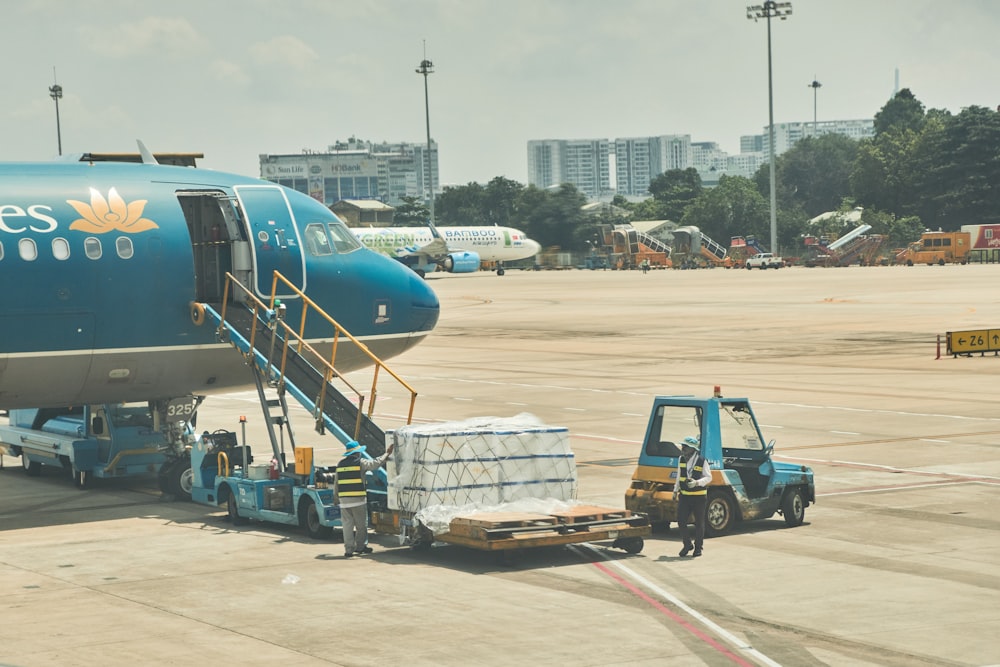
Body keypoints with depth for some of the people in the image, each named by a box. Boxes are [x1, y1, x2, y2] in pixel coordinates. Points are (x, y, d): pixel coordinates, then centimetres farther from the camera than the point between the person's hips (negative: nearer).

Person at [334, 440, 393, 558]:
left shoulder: (340, 464, 11)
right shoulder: (360, 462, -4)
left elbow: (336, 483, 14)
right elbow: (376, 463, -7)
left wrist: (336, 497, 21)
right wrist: (387, 453, 5)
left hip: (344, 499, 4)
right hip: (358, 499, -4)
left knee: (347, 524, 4)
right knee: (361, 524, 8)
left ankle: (349, 549, 1)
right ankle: (360, 546, 14)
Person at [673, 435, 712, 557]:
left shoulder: (702, 461, -13)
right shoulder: (681, 459, 4)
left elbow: (708, 477, -8)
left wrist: (697, 482, -24)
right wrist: (676, 490, 16)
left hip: (699, 497, -4)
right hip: (684, 496, 4)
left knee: (699, 523, 5)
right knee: (681, 521, -2)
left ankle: (698, 547, 18)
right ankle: (687, 544, 16)